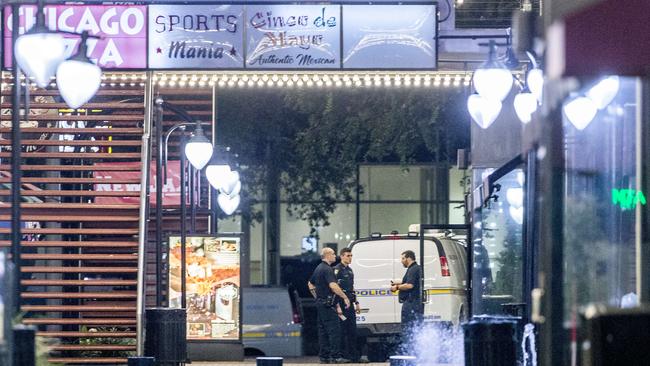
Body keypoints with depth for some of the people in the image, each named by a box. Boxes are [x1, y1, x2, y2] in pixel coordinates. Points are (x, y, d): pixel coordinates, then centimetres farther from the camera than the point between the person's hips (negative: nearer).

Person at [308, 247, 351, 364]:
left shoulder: (318, 268, 16)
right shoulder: (327, 269, -15)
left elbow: (310, 284, 27)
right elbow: (333, 286, -27)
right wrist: (345, 297, -23)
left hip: (320, 303, 10)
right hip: (328, 304, -10)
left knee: (323, 330, 10)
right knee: (334, 329, -11)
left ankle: (324, 356, 11)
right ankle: (336, 356, -14)